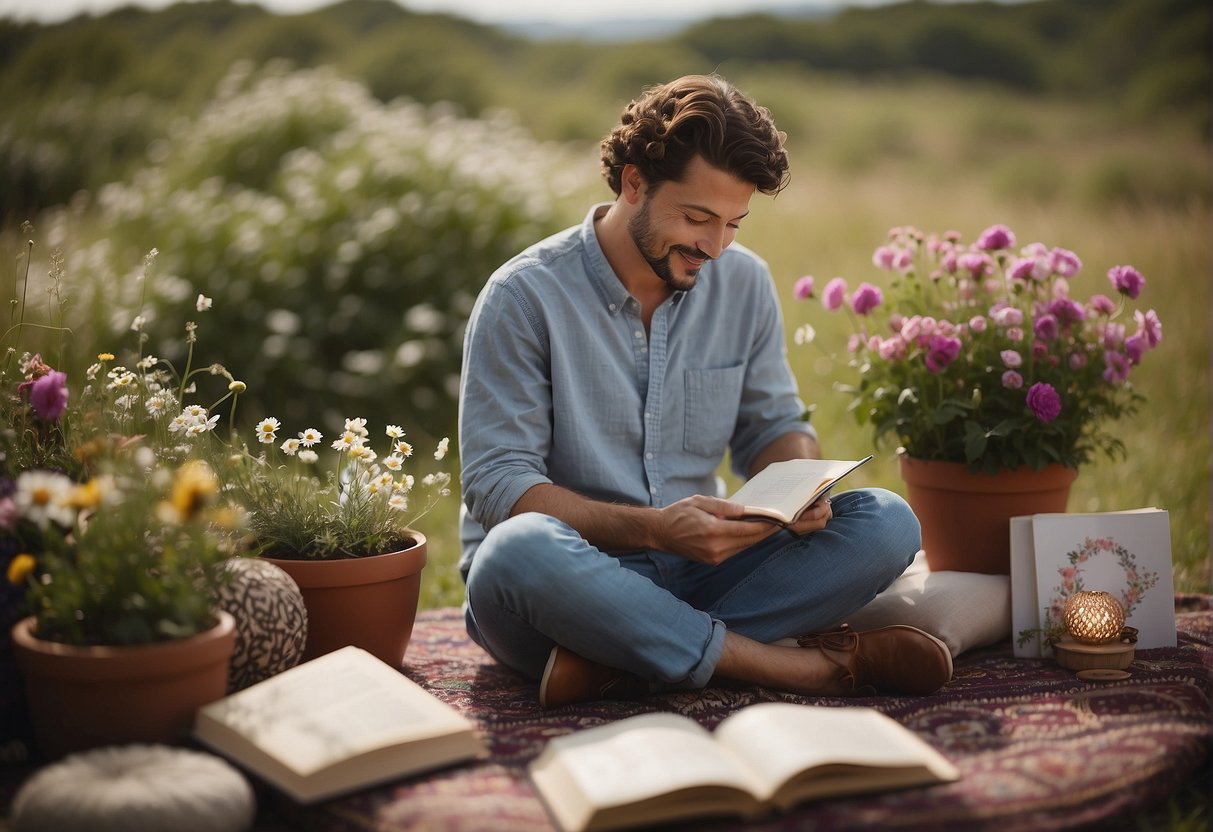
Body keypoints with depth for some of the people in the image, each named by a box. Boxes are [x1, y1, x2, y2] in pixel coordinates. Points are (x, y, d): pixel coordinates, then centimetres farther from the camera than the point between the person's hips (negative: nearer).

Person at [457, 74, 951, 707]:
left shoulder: (744, 283, 5)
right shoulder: (524, 296, -11)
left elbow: (773, 424, 15)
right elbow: (497, 482, -14)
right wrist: (652, 528, -27)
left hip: (694, 572, 5)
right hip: (569, 582, -4)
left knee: (885, 522, -15)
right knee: (519, 552, -39)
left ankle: (625, 660, -28)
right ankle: (803, 663, -29)